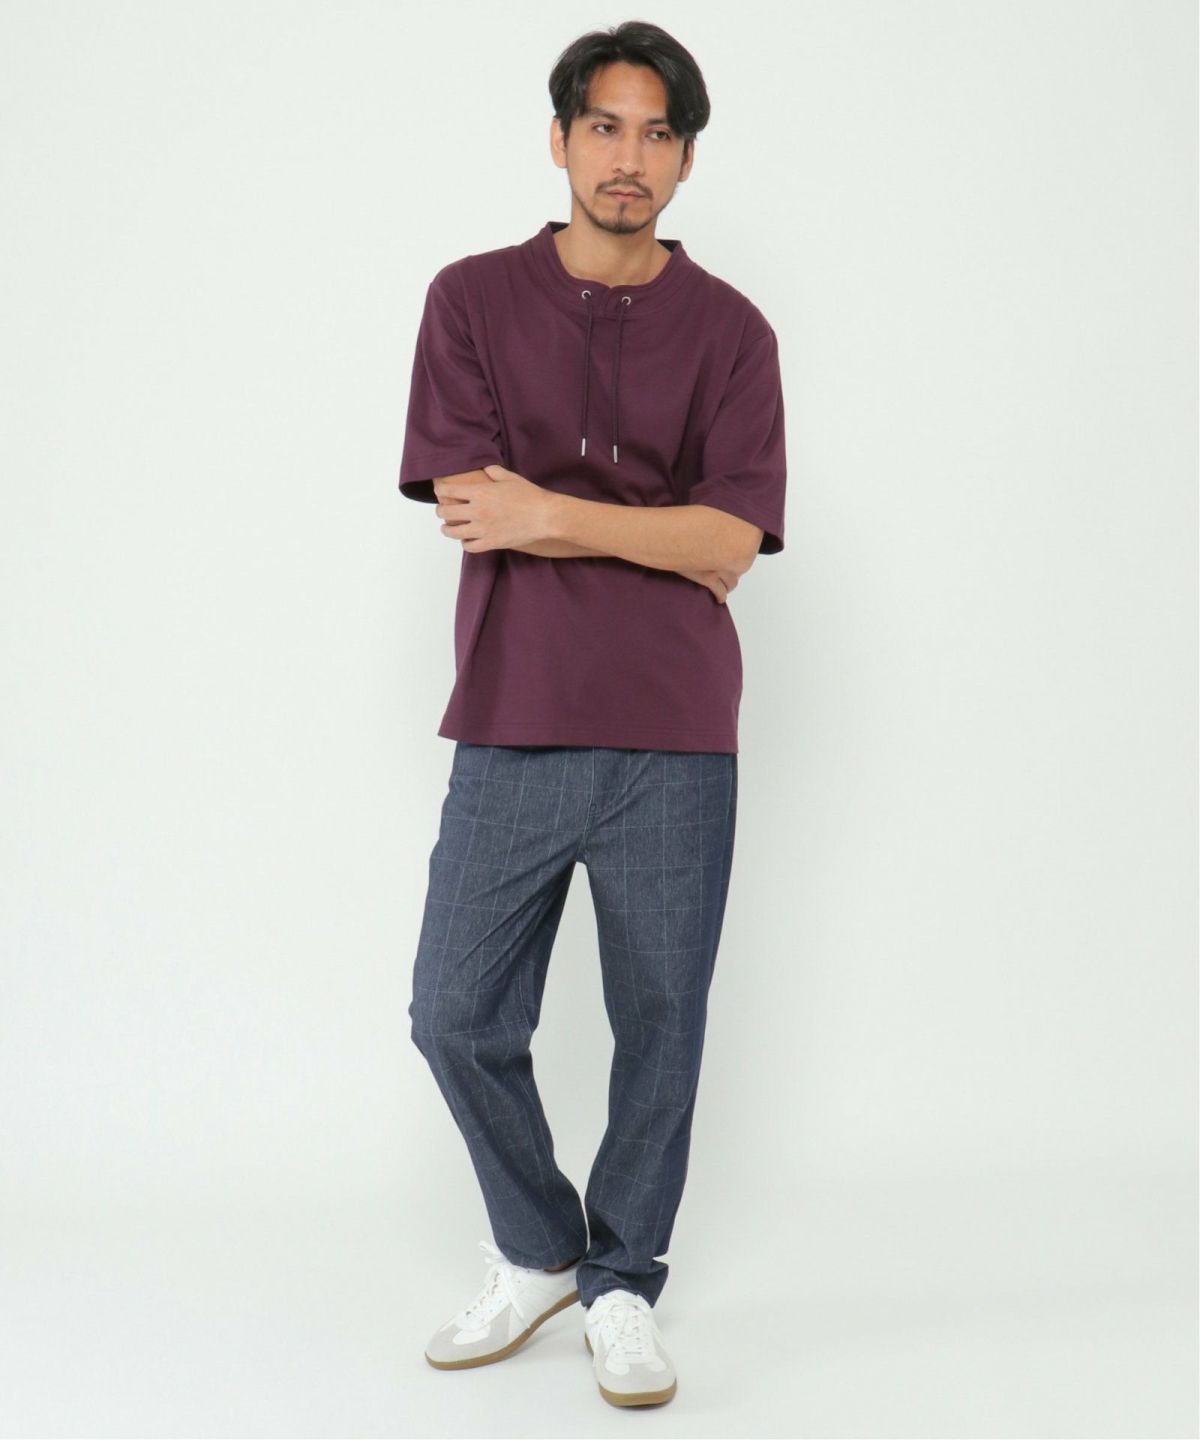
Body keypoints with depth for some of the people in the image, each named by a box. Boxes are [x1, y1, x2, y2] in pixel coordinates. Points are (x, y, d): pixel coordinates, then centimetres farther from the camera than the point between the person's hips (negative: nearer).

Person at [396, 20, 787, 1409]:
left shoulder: (729, 330, 5)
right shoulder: (474, 298, 6)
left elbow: (731, 544, -5)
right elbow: (465, 506, -5)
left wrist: (549, 512, -13)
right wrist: (661, 533, -7)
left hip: (673, 739, 0)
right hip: (510, 726, 1)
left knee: (659, 1027, 7)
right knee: (458, 1016, 5)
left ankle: (622, 1286, 27)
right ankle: (536, 1253, 30)